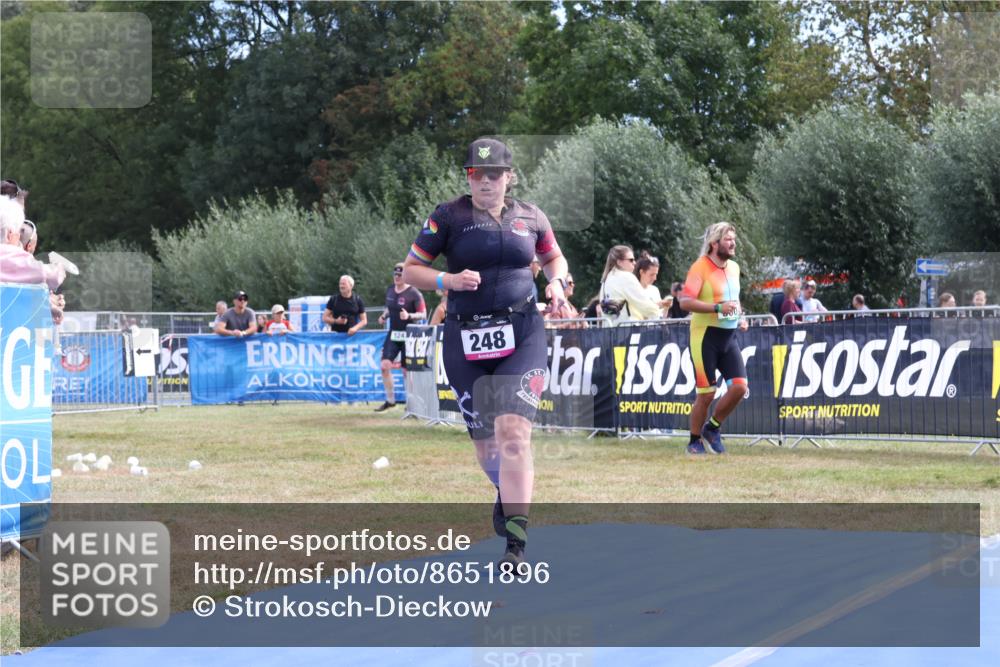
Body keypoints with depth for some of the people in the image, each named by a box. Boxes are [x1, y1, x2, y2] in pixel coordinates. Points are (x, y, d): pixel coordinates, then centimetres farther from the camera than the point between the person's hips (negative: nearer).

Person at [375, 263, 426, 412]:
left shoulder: (414, 293, -11)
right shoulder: (390, 290, 9)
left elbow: (423, 315, -10)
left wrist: (409, 316, -26)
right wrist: (384, 316, 4)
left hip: (408, 335, -6)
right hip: (393, 334, 6)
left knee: (407, 371, 0)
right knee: (385, 366, -6)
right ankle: (390, 400, 6)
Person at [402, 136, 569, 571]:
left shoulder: (530, 217, 7)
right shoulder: (448, 217, 0)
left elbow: (554, 257, 24)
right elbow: (410, 270, 3)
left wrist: (556, 282, 3)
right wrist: (449, 281, -15)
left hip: (522, 333, -1)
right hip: (465, 338, 1)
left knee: (513, 431, -17)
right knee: (485, 440, 8)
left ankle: (516, 543, -16)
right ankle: (506, 492, 43)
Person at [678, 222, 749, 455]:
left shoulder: (734, 267, 12)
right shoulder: (700, 267, -11)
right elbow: (685, 302, -20)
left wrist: (740, 318, 10)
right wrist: (718, 308, -26)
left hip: (728, 336, 6)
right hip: (705, 337, -6)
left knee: (740, 386, -6)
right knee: (706, 394, -3)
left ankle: (713, 428, 15)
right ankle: (695, 441, 15)